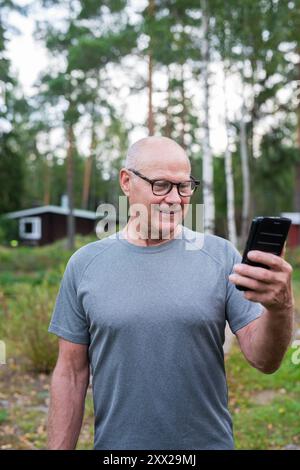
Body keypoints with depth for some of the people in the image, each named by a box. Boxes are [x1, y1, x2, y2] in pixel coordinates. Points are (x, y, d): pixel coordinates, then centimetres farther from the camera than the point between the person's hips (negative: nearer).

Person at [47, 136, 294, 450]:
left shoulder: (221, 255, -8)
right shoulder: (84, 264, -7)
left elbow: (263, 361, -11)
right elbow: (71, 374, -3)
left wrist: (280, 308, -29)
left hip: (209, 441, 1)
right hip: (114, 442, 0)